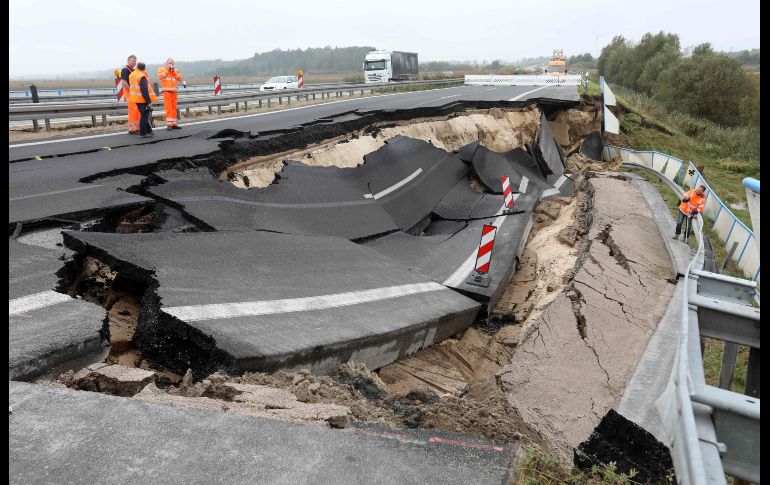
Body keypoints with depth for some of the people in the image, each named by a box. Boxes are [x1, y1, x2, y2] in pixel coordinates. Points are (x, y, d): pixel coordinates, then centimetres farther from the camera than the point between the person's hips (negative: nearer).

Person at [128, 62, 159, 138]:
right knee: (144, 116, -4)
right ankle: (143, 133, -1)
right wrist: (149, 101, -22)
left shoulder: (131, 75, 12)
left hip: (136, 98, 9)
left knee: (143, 115, 17)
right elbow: (144, 90, -23)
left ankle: (149, 131, 25)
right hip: (143, 99, -9)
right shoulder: (142, 76, -18)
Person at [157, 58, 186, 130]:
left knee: (174, 108, 4)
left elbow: (180, 78, 2)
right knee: (168, 108, -12)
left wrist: (174, 71, -7)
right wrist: (167, 70, -10)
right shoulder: (161, 69, 8)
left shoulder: (175, 70, 16)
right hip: (166, 91, -4)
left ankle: (173, 124, 9)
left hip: (174, 92, 4)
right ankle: (168, 124, -15)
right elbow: (160, 76, -10)